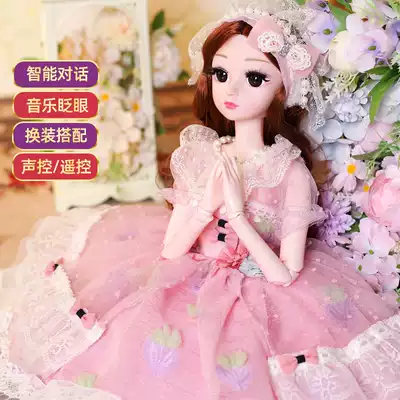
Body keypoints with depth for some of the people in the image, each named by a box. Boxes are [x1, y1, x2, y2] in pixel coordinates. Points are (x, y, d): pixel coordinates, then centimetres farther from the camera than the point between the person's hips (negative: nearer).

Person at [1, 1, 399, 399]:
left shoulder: (291, 171, -13)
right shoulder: (200, 155, -3)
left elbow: (286, 274, -15)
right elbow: (170, 250, -3)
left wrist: (237, 212, -22)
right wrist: (209, 203, -18)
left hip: (259, 299, -3)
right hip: (186, 287, 3)